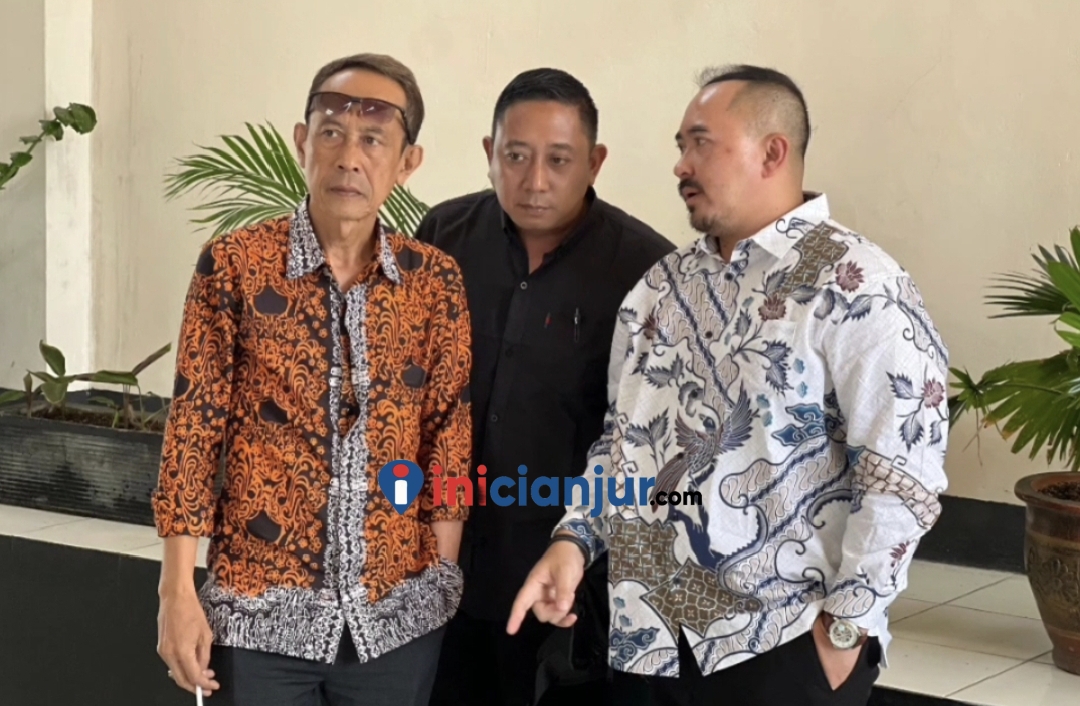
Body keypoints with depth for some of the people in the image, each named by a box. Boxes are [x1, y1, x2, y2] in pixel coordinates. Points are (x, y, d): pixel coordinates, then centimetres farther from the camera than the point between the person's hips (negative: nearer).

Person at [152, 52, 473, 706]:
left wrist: (443, 577, 0)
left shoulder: (438, 281, 0)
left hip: (399, 610, 2)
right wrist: (178, 591, -7)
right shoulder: (234, 265, -6)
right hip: (261, 605, -2)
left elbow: (450, 433, 4)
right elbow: (194, 429, -4)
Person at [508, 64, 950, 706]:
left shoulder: (852, 286, -11)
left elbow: (903, 472, -15)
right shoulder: (664, 286, 11)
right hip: (661, 636, 6)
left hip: (787, 644, -6)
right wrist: (574, 538, 2)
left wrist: (846, 626, -13)